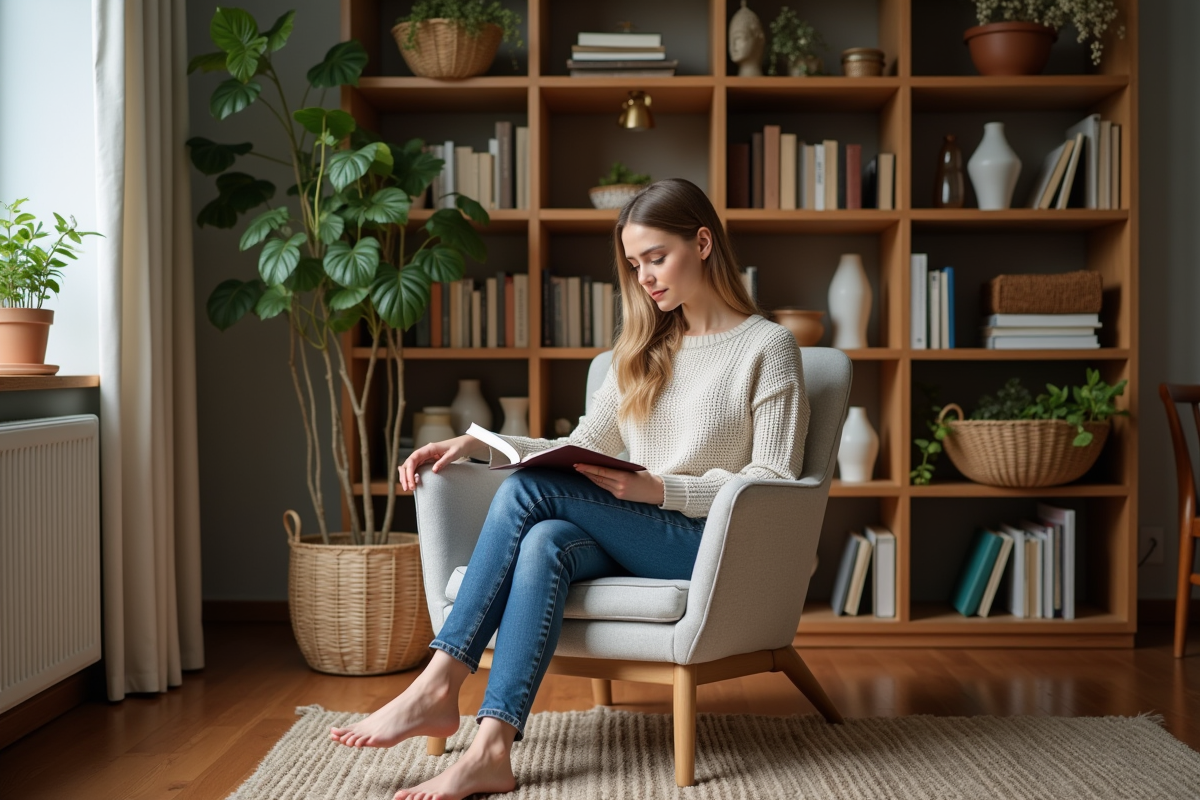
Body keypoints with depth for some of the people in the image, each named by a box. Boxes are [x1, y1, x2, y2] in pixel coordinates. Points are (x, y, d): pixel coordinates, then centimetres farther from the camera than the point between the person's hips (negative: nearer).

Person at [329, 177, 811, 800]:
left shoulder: (767, 346, 1)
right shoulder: (642, 350, 21)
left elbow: (773, 483, -6)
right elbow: (581, 450, 16)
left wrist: (660, 487, -19)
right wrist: (476, 444, 1)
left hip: (711, 544, -5)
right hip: (630, 539, 6)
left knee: (528, 491, -25)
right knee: (544, 543, -31)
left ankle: (438, 686, -25)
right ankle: (489, 750, -39)